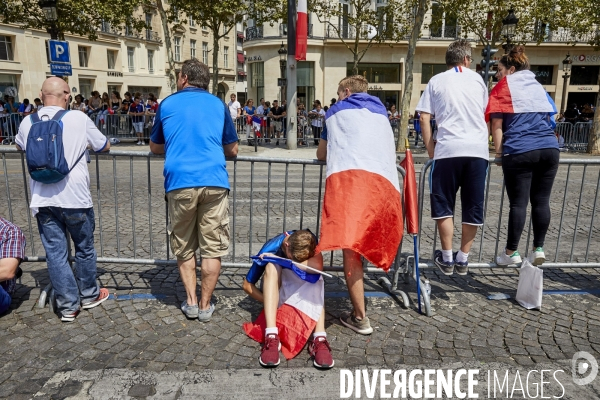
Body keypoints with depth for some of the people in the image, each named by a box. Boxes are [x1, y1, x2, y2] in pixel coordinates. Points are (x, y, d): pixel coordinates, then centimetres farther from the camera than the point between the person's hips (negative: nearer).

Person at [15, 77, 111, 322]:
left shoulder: (28, 122, 4)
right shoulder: (79, 119, -8)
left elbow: (20, 147, 25)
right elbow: (105, 146, 6)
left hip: (42, 199, 3)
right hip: (75, 198, -3)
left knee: (55, 253, 9)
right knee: (84, 249, 14)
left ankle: (68, 306, 15)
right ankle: (89, 295, 28)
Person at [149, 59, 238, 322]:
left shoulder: (167, 104, 13)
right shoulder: (218, 104, 14)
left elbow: (155, 147, 23)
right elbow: (232, 150, 18)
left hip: (180, 183, 0)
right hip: (214, 182, 0)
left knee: (183, 247, 15)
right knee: (212, 248, 8)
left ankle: (191, 302, 19)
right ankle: (205, 305, 16)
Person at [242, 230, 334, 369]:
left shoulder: (308, 242, -21)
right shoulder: (271, 248, -23)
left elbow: (317, 266, -43)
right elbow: (247, 284, -14)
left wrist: (281, 260, -39)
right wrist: (270, 303, -26)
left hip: (305, 296, 1)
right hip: (278, 295, 0)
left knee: (314, 275, -31)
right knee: (272, 266, -31)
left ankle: (319, 339, -44)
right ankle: (271, 337, -44)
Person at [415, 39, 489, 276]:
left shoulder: (436, 81, 10)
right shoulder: (478, 79, 17)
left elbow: (424, 118, 3)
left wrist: (431, 150, 8)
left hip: (448, 150, -2)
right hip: (478, 150, 2)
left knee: (444, 205, 8)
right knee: (472, 207, 9)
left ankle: (447, 259, 10)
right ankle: (463, 259, 15)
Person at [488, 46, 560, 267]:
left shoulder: (504, 87, 6)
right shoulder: (538, 87, 23)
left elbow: (497, 123, 0)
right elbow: (549, 118, 27)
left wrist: (499, 152, 5)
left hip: (519, 152, -5)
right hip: (549, 149, 5)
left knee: (518, 203, -3)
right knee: (541, 201, 7)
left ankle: (511, 252, 4)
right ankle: (539, 249, 12)